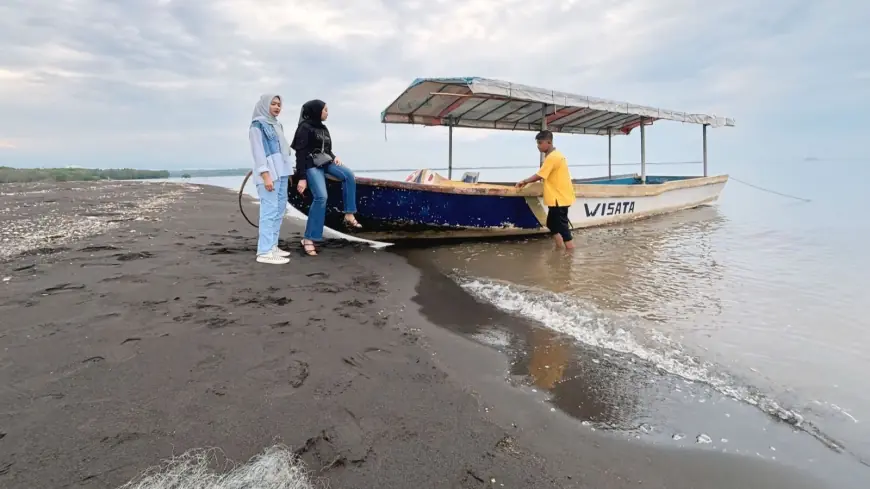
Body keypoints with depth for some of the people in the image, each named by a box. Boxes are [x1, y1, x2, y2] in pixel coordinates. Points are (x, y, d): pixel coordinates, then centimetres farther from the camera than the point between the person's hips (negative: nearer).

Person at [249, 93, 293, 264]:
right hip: (268, 173, -9)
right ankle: (264, 251, -13)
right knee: (269, 210, -13)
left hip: (281, 172, 9)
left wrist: (287, 172, 17)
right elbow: (258, 151, -11)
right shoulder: (258, 124, -3)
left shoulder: (276, 124, 20)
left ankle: (272, 246, 14)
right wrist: (265, 175, -19)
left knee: (280, 210, 8)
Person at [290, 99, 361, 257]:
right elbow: (300, 154, -13)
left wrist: (334, 157, -1)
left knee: (349, 175, -18)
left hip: (325, 161, 7)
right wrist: (302, 178, -18)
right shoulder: (305, 127, -9)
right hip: (311, 165, -7)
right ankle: (308, 239, -16)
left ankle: (349, 215, -15)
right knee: (321, 197, -22)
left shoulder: (323, 128, 14)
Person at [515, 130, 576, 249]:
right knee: (552, 224, 18)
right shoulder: (556, 155, 15)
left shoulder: (552, 157, -17)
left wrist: (524, 181, -3)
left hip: (559, 198, -11)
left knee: (562, 228, -6)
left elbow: (540, 175, -16)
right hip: (559, 197, 11)